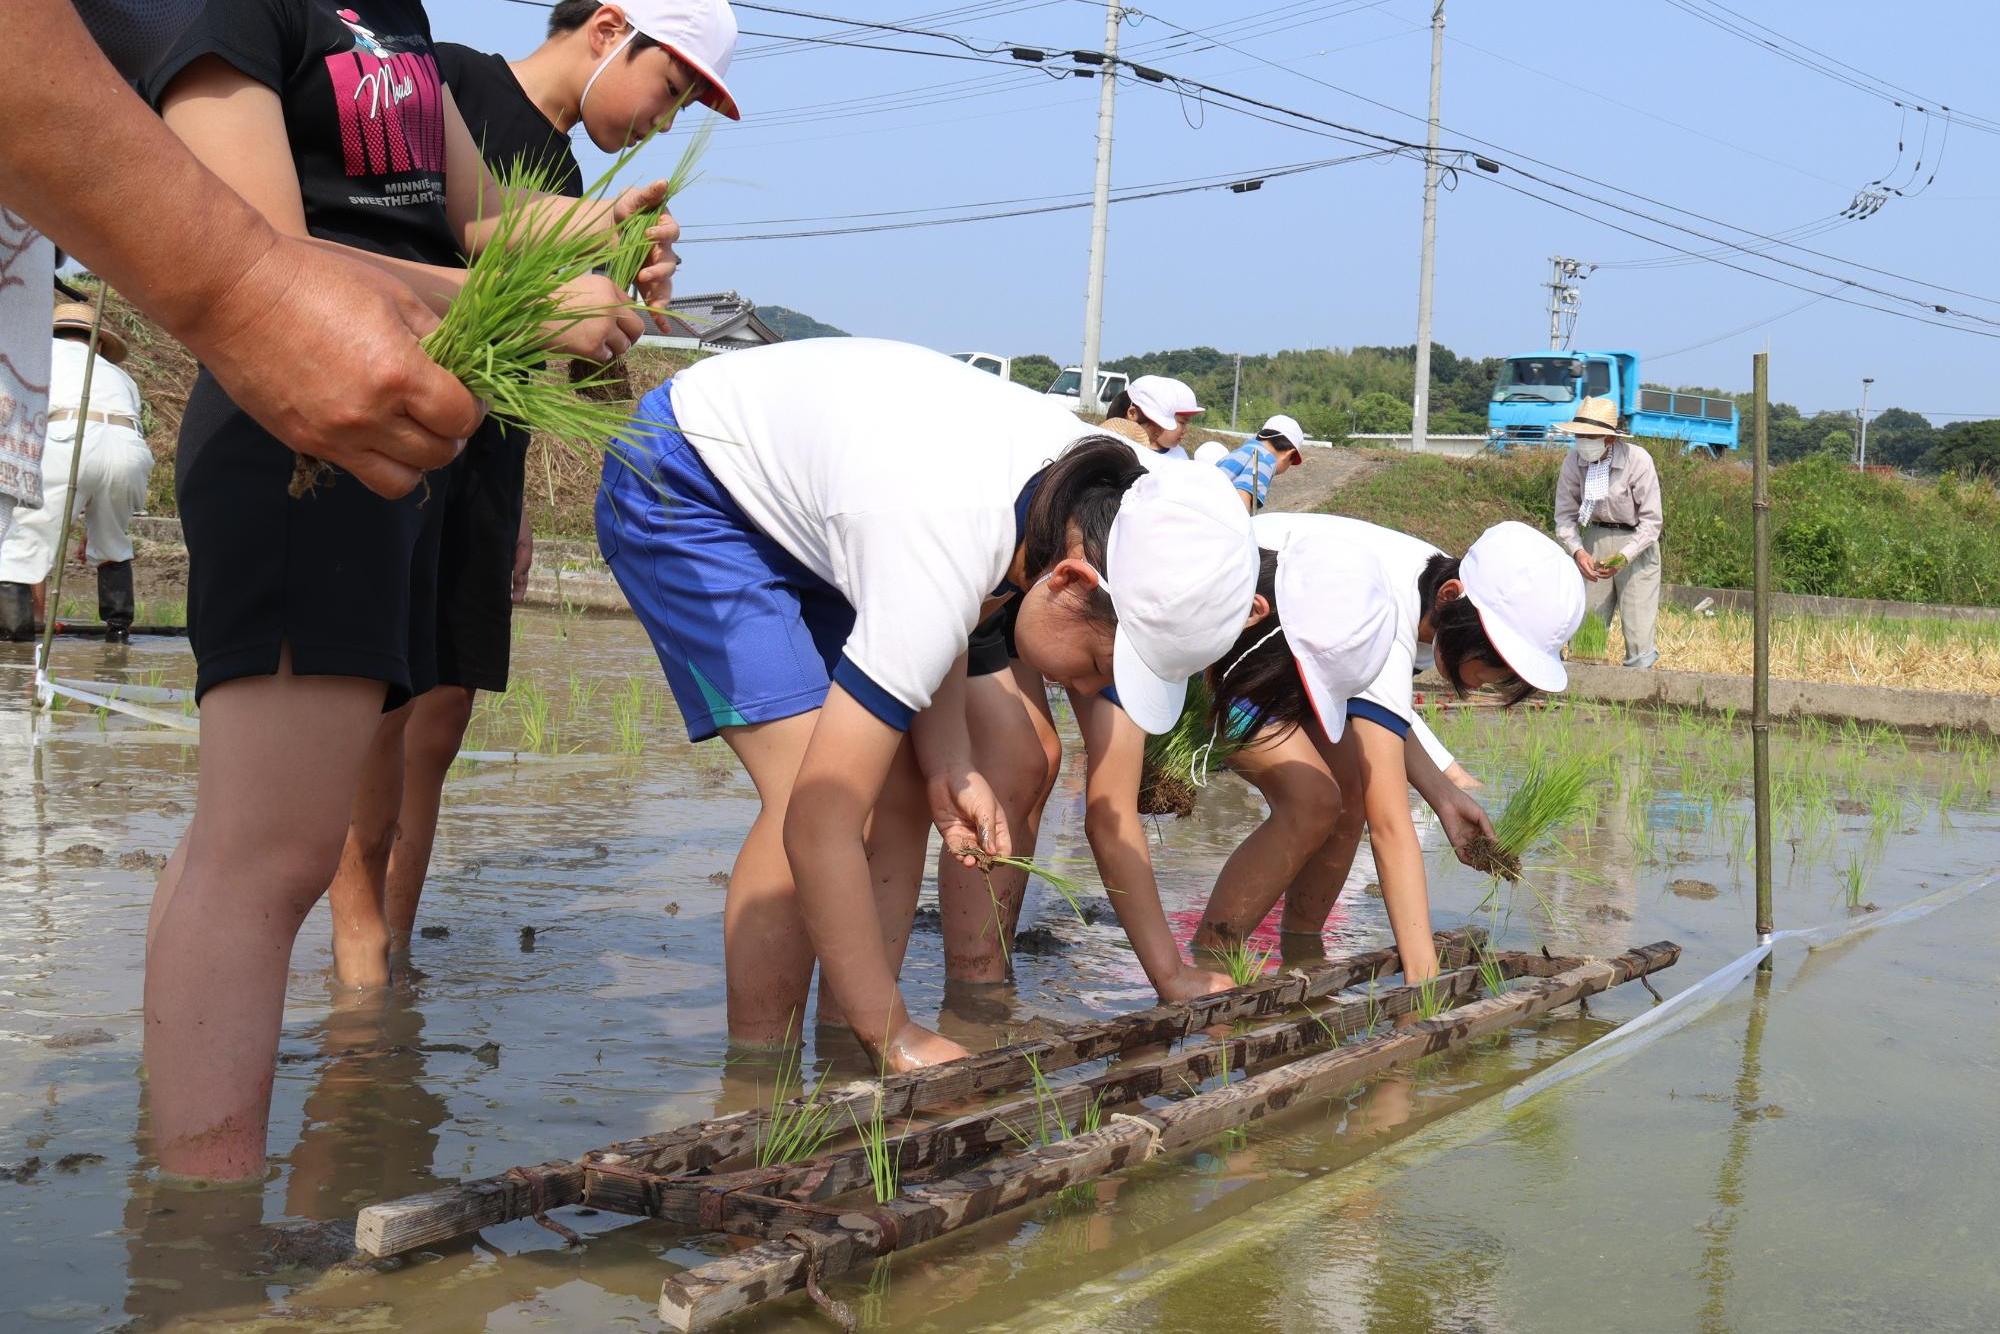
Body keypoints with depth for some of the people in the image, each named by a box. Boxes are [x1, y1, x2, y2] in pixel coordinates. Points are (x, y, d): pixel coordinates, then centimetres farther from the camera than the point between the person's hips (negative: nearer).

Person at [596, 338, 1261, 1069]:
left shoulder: (1088, 489, -15)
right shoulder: (952, 551, -39)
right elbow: (819, 825, -37)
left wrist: (949, 765, -14)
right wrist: (896, 1037, -28)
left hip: (796, 500, 8)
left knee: (899, 785, -2)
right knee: (810, 789, -20)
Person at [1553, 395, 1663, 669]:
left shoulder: (1638, 460, -18)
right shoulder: (1574, 460, -8)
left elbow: (1652, 520, -14)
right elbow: (1565, 513, 0)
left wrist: (1623, 557, -25)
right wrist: (1578, 551, -18)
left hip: (1636, 542, -3)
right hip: (1594, 541, 3)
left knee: (1638, 631, -6)